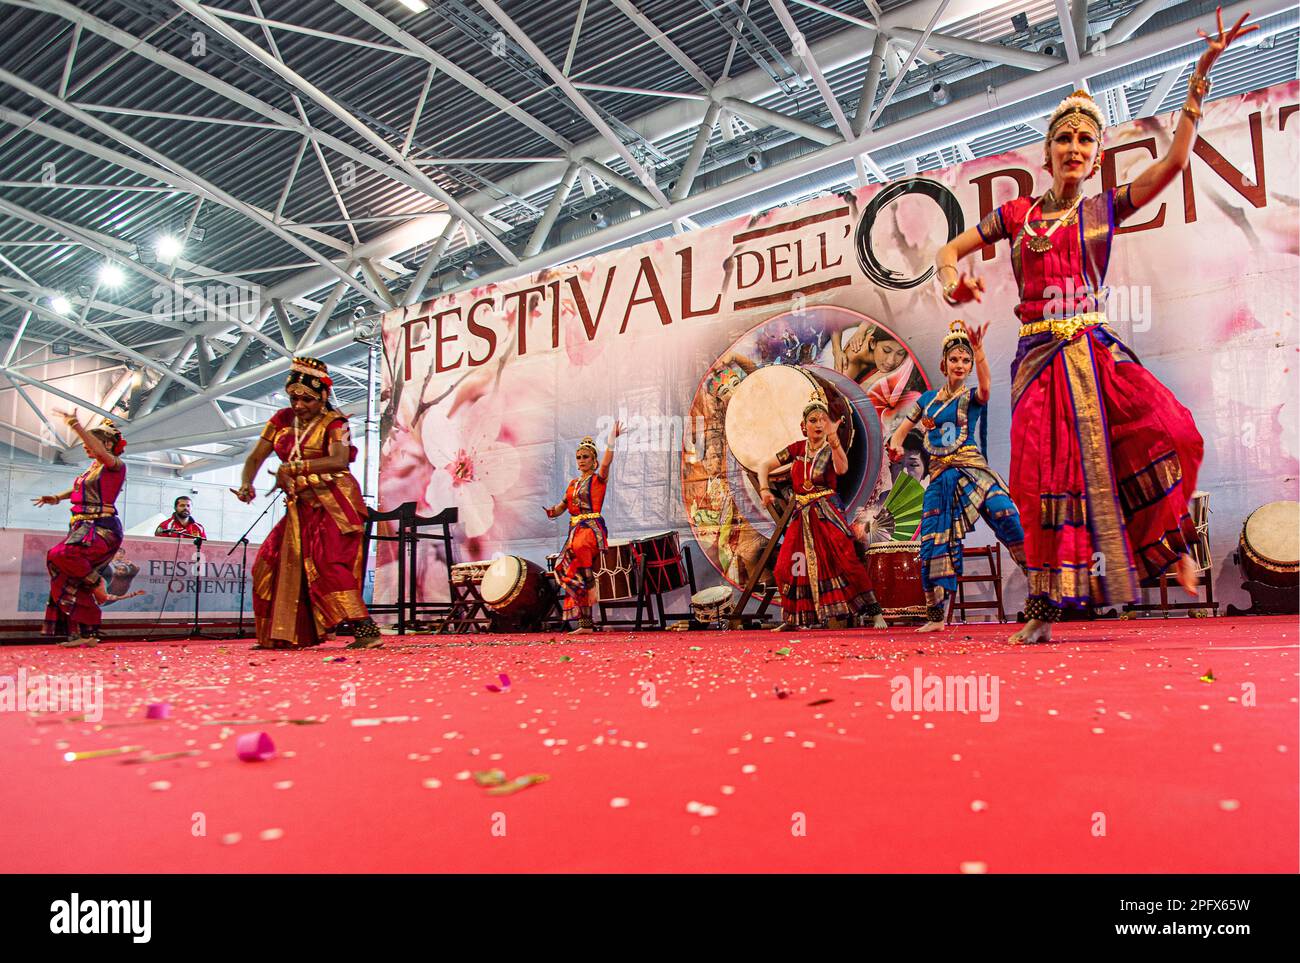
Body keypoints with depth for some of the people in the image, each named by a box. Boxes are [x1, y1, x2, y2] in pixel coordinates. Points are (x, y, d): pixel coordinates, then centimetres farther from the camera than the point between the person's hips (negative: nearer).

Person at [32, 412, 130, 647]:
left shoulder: (116, 466, -5)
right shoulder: (93, 467, 20)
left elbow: (100, 451, -26)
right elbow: (79, 488, 35)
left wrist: (75, 425, -26)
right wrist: (57, 498, 19)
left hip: (103, 529, -9)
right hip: (83, 527, 9)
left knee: (61, 555, -32)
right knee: (70, 580, 3)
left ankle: (97, 584, -8)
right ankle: (86, 634, 7)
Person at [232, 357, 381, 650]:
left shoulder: (333, 422, -7)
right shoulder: (282, 420, 10)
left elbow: (339, 460, -25)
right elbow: (256, 457, 7)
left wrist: (295, 467, -33)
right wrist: (246, 483, -14)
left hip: (333, 504, -7)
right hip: (300, 506, 7)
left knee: (329, 562, -22)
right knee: (272, 564, 9)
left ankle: (366, 630, -26)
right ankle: (282, 634, 22)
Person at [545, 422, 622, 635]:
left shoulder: (598, 479, 1)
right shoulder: (573, 484, 19)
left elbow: (606, 463, -18)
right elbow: (563, 506, 16)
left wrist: (611, 442, -31)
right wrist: (552, 511, -6)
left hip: (592, 527, -7)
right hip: (575, 529, 7)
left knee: (579, 549, -41)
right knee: (576, 577, 2)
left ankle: (591, 585, -23)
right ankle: (586, 624, 7)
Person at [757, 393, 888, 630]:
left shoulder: (832, 450, -3)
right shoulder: (797, 449, 8)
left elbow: (842, 469, -27)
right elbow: (764, 466, 14)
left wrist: (833, 438, -36)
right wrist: (764, 490, -2)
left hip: (827, 514, -4)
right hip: (802, 516, 4)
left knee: (845, 560, -16)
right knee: (788, 567, -1)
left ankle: (875, 613, -9)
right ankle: (792, 619, 15)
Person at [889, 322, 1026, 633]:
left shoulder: (972, 397, 4)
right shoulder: (927, 399, 15)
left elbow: (985, 388, -20)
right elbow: (902, 430, 21)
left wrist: (979, 351, -35)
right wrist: (896, 444, -3)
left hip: (972, 471, -3)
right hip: (940, 479, 3)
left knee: (1003, 512, -31)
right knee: (934, 544, 1)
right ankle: (935, 616, 12)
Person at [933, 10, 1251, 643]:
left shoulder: (1105, 209, 13)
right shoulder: (1017, 215, 11)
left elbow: (1174, 161, 5)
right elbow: (949, 250, 14)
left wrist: (1200, 76, 6)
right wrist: (952, 276, -10)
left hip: (1096, 350, 1)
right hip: (1040, 358, -1)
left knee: (1166, 427, -23)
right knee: (1046, 478, -6)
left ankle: (1172, 543, 3)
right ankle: (1043, 612, 3)